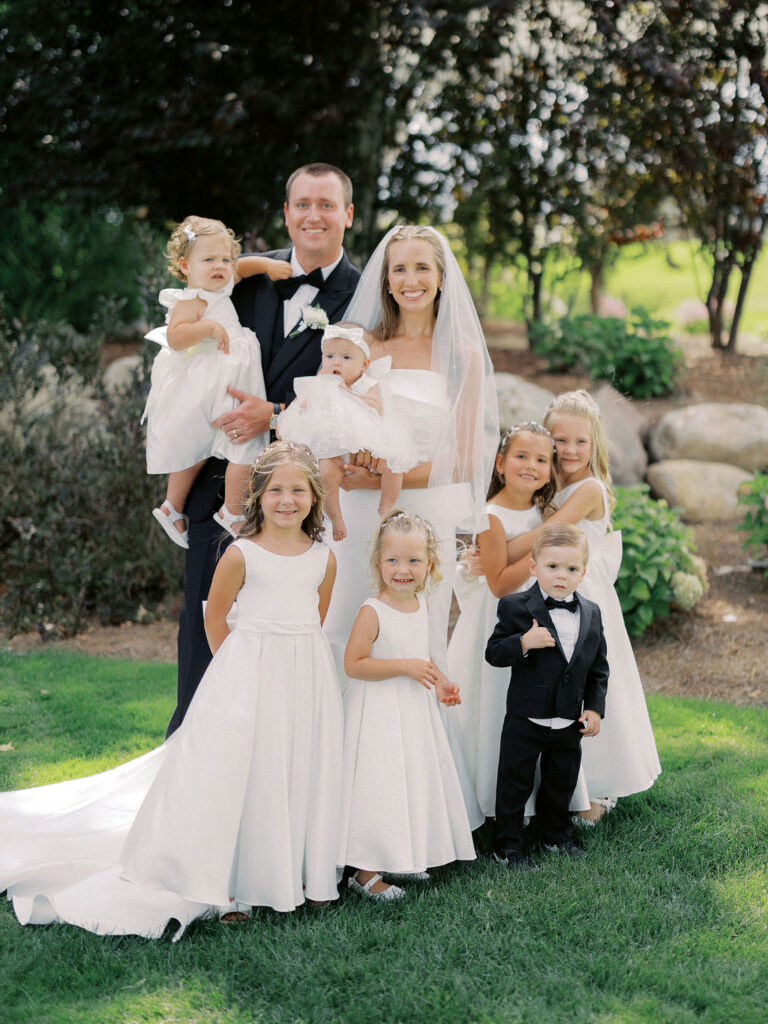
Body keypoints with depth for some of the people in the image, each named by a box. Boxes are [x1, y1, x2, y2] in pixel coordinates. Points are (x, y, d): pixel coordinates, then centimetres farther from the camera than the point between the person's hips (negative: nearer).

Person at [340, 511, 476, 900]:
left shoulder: (420, 604, 5)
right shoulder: (372, 612, -18)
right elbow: (353, 664, -22)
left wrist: (439, 682, 7)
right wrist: (405, 667, -25)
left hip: (414, 710, 8)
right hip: (379, 714, -8)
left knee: (415, 782, 15)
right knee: (378, 787, -5)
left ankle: (402, 857, 32)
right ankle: (365, 872, 6)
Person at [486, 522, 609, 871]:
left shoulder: (591, 614, 3)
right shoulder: (516, 607, -11)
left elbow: (598, 668, 9)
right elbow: (494, 652, -14)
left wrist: (594, 708, 2)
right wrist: (524, 642, -31)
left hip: (569, 723, 4)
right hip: (526, 720, -4)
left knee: (562, 782, 19)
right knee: (515, 783, 5)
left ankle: (556, 835, 38)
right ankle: (507, 845, 18)